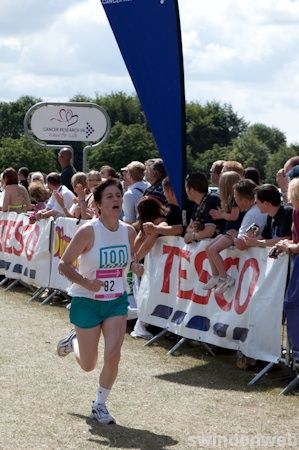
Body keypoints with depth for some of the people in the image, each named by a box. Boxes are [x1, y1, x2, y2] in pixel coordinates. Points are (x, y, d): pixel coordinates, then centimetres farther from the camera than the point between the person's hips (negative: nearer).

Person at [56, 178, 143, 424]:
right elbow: (64, 264, -14)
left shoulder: (129, 231, -4)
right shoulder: (88, 231, -19)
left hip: (117, 301, 3)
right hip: (87, 302, -3)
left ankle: (100, 404, 10)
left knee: (113, 355, -12)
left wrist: (134, 265, -9)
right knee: (88, 365, 8)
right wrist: (85, 282, -29)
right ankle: (73, 340, 44)